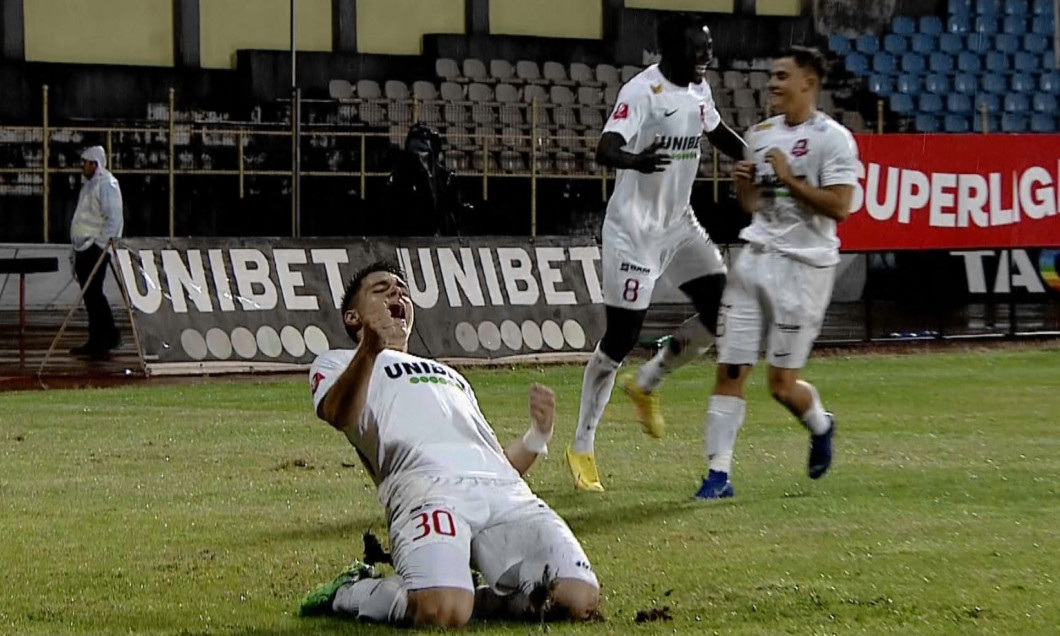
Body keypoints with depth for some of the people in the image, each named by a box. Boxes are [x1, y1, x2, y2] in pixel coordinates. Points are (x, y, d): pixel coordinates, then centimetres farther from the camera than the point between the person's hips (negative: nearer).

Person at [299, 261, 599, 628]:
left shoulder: (451, 377, 43)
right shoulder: (338, 364, 26)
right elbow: (340, 415, -1)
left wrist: (537, 437, 16)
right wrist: (370, 350, -19)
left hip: (502, 489, 5)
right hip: (426, 487, -5)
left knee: (579, 600, -21)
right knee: (443, 613, -34)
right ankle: (350, 594, -3)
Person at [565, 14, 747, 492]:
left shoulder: (698, 90, 5)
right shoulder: (642, 92, -20)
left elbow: (721, 136, 25)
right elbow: (605, 151, -33)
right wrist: (636, 160, -54)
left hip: (679, 223, 8)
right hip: (634, 228, -8)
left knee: (722, 309, -2)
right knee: (620, 337, -5)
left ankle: (646, 384, 19)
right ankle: (582, 447, 7)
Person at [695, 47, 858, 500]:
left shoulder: (833, 139, -7)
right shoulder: (762, 135, 13)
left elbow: (838, 207, -17)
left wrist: (788, 177, -18)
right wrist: (742, 182, 0)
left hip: (804, 264, -6)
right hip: (756, 257, 6)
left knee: (782, 384, -2)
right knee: (729, 370, -1)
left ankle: (820, 426, 30)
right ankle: (719, 473, 2)